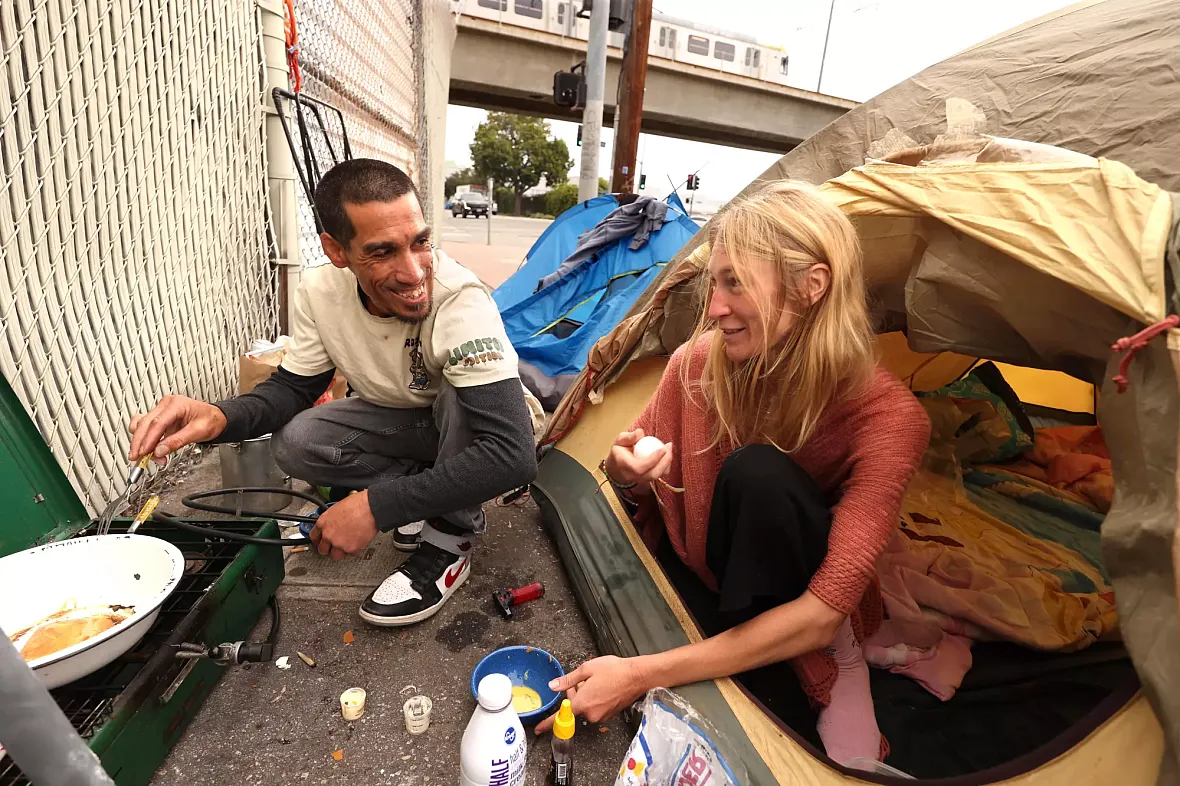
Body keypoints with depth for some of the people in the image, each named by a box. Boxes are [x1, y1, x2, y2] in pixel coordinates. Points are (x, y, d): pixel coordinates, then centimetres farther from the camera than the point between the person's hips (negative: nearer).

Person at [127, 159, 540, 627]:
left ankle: (449, 541, -15)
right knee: (295, 442, -18)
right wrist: (221, 417, -25)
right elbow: (294, 386, -3)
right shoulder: (320, 290, -17)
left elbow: (513, 457, -41)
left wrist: (375, 504, -37)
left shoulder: (460, 303, -35)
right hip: (402, 419, 4)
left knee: (459, 395, -36)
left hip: (469, 422, -4)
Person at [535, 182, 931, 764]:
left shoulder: (886, 416, -25)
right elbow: (643, 505, -2)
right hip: (694, 581, 4)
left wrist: (643, 674, -34)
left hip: (790, 619, -3)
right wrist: (625, 477, -28)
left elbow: (823, 613, -30)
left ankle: (836, 668, -10)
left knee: (758, 473, -32)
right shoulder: (697, 362, -16)